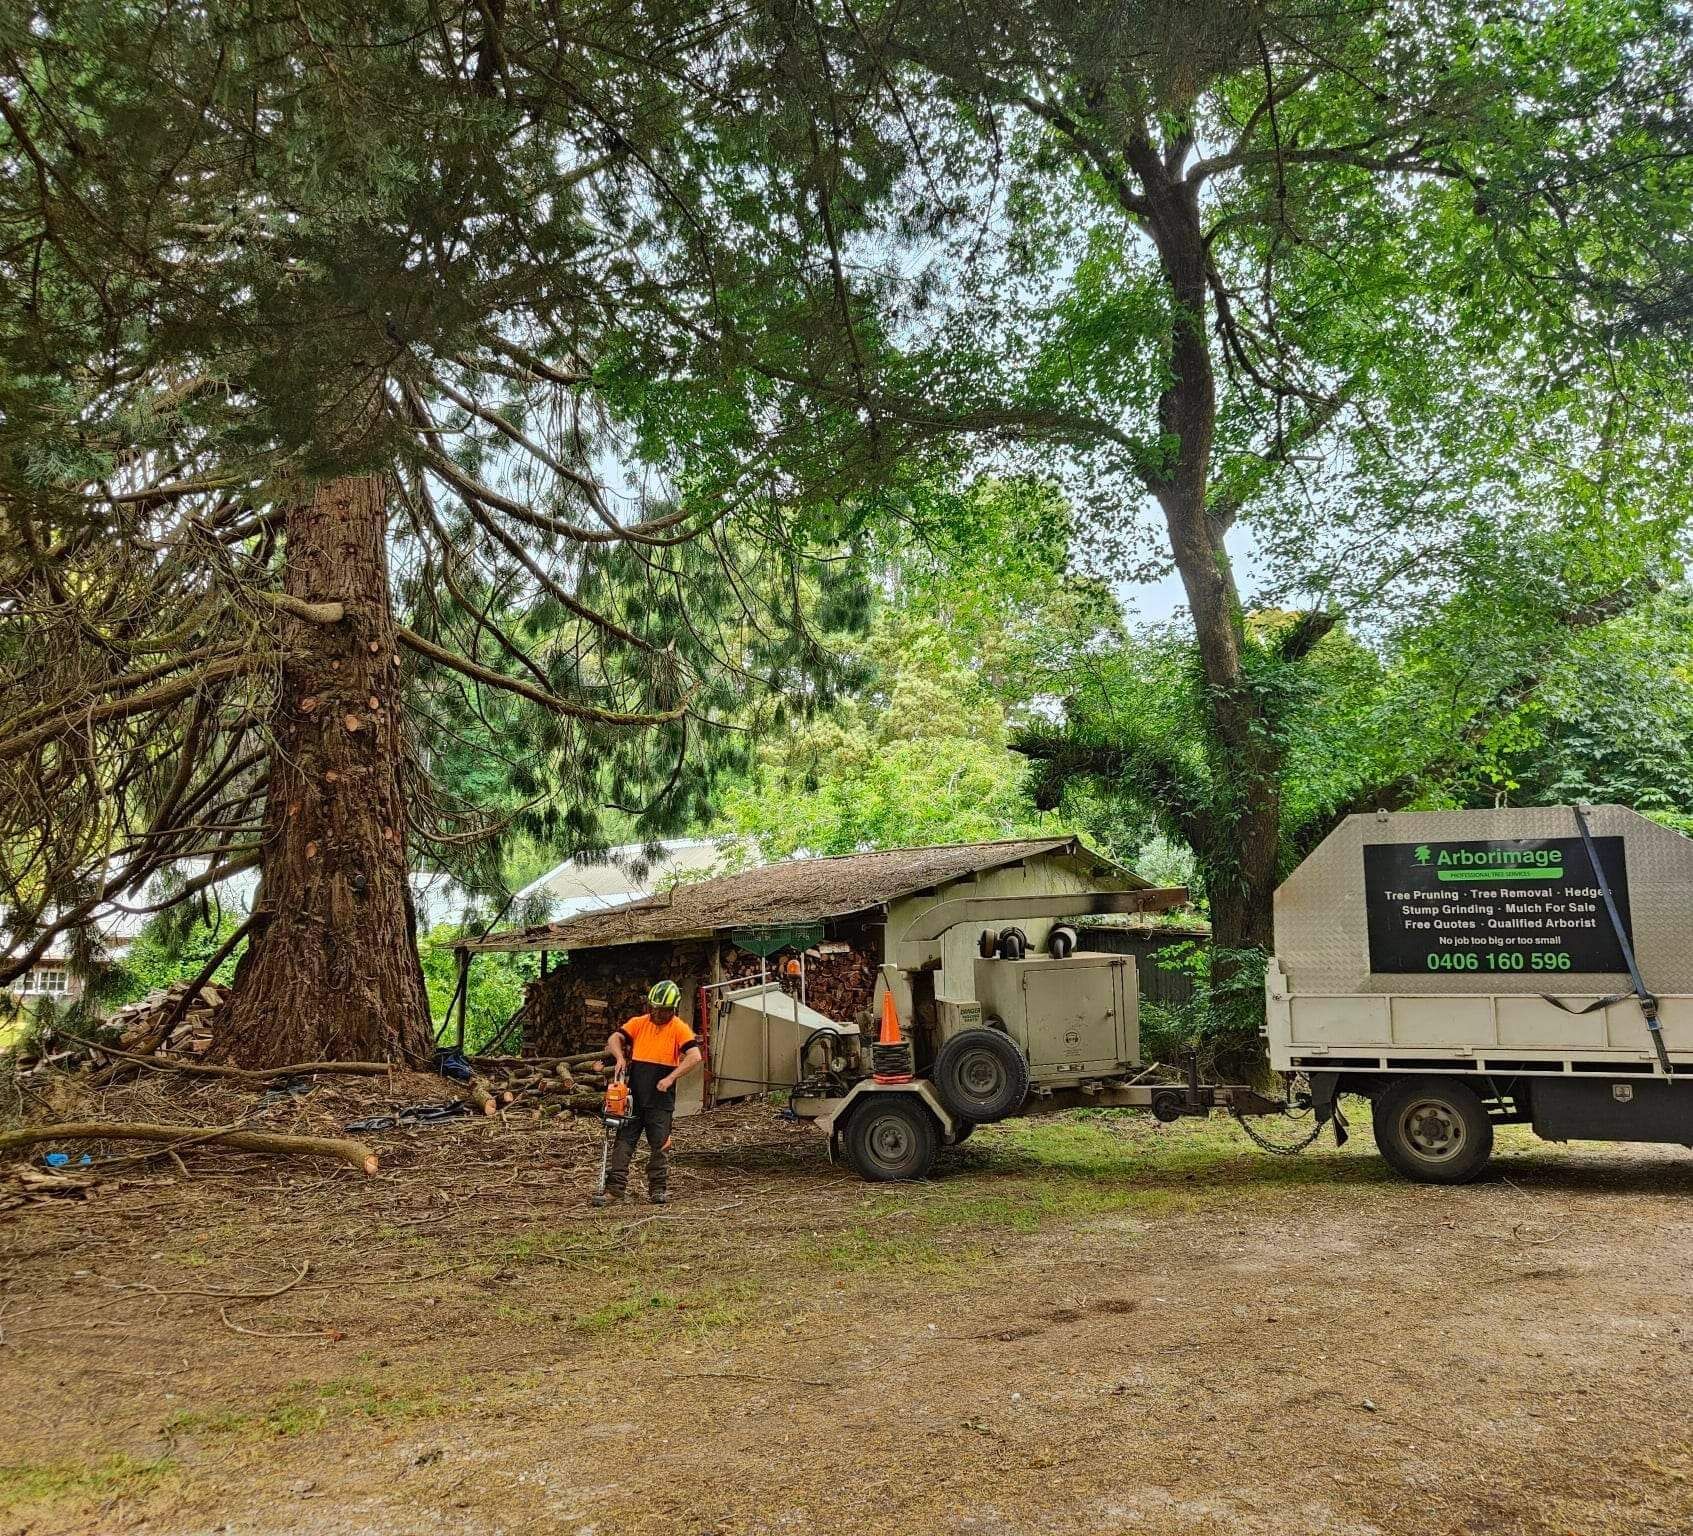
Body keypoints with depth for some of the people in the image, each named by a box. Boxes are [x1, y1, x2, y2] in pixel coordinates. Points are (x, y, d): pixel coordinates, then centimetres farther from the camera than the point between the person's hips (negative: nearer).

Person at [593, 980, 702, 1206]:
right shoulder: (639, 1023, 5)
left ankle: (658, 1188, 16)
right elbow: (614, 1039, 3)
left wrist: (670, 1078, -22)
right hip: (634, 1097, 3)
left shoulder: (679, 1028, -7)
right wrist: (620, 1057, -15)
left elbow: (694, 1057, -17)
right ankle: (615, 1188, 6)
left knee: (659, 1146, 6)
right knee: (624, 1142, 3)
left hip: (661, 1100, -3)